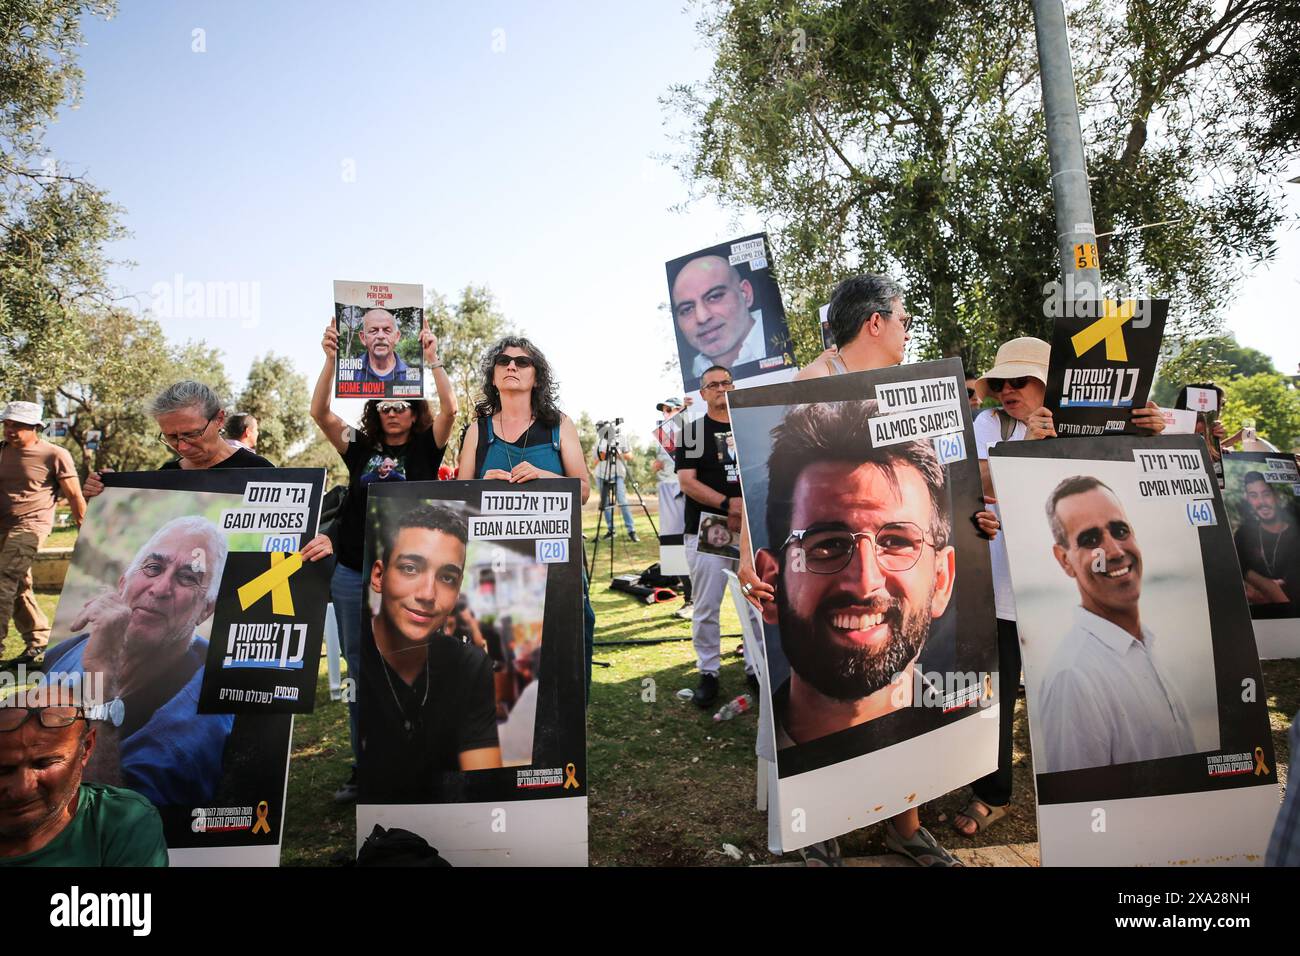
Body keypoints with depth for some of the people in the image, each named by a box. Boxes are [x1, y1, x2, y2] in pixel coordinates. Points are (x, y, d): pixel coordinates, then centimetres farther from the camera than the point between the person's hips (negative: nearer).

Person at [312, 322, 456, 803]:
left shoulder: (426, 447, 2)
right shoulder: (359, 446, 8)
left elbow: (449, 407, -14)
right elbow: (319, 411, -5)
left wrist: (431, 359, -18)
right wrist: (331, 359, -16)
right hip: (353, 576, 3)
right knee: (361, 675, 11)